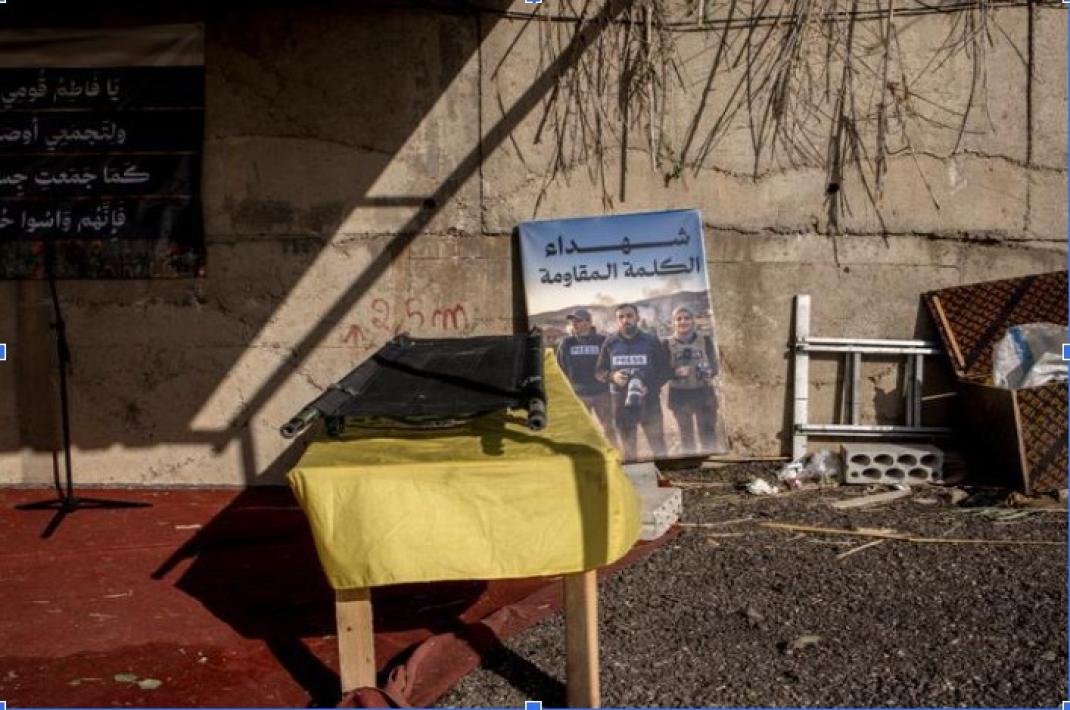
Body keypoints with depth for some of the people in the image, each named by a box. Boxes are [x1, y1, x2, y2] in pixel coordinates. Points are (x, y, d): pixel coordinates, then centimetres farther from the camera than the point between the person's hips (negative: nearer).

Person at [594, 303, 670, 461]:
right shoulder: (610, 343, 6)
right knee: (628, 451, 8)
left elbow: (664, 370, 2)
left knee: (659, 447, -4)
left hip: (649, 400, -2)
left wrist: (650, 387, -16)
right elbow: (599, 371, 10)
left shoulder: (651, 341, 2)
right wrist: (612, 376, -13)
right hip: (620, 402, 2)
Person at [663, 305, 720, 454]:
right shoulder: (668, 344, 0)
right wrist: (677, 372, -22)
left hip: (704, 393, 0)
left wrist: (708, 372, -19)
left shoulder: (705, 340, 2)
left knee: (708, 434, 0)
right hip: (680, 395, 0)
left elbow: (715, 367, 4)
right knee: (686, 435, 7)